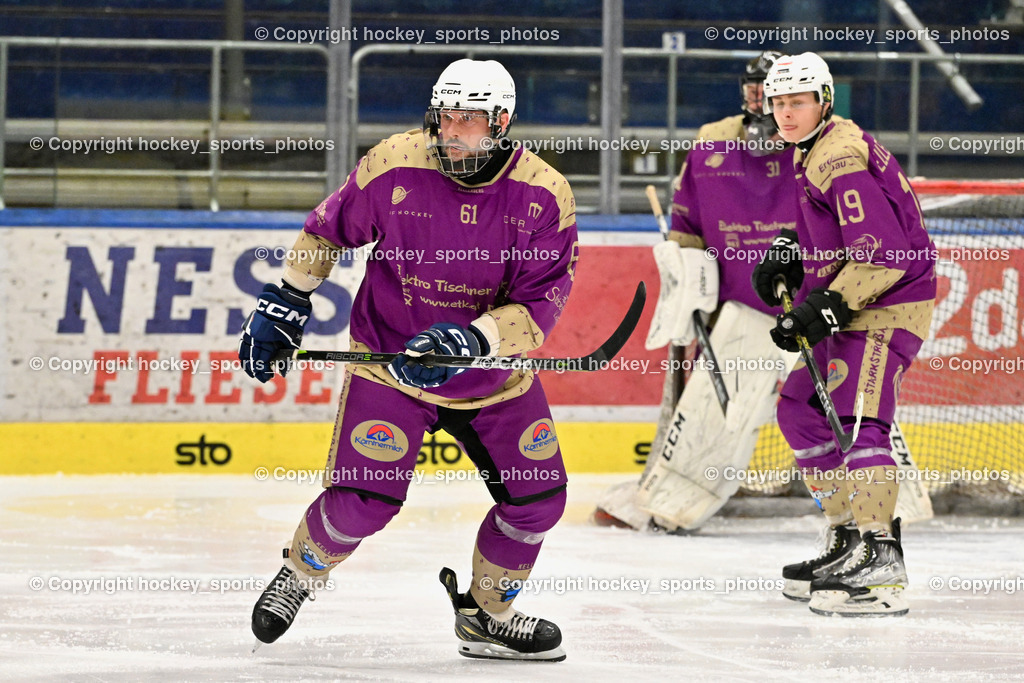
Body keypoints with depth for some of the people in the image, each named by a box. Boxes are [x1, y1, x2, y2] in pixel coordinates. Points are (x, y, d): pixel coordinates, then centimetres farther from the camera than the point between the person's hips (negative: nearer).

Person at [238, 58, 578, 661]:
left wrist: (469, 340, -35)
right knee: (364, 499, -14)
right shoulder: (395, 166, -17)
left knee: (538, 495, 0)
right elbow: (329, 230, 0)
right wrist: (285, 304, 2)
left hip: (494, 376, 3)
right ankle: (300, 574, 18)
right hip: (389, 360, -2)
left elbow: (540, 305, -20)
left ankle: (486, 614, 25)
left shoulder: (544, 196, -17)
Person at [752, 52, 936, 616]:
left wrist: (828, 306, -27)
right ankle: (847, 538, 19)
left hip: (886, 307, -11)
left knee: (856, 418, -22)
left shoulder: (841, 158, -18)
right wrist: (788, 257, 13)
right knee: (800, 409, 14)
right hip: (853, 304, 11)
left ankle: (879, 560, -31)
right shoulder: (812, 152, 15)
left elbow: (882, 251, -26)